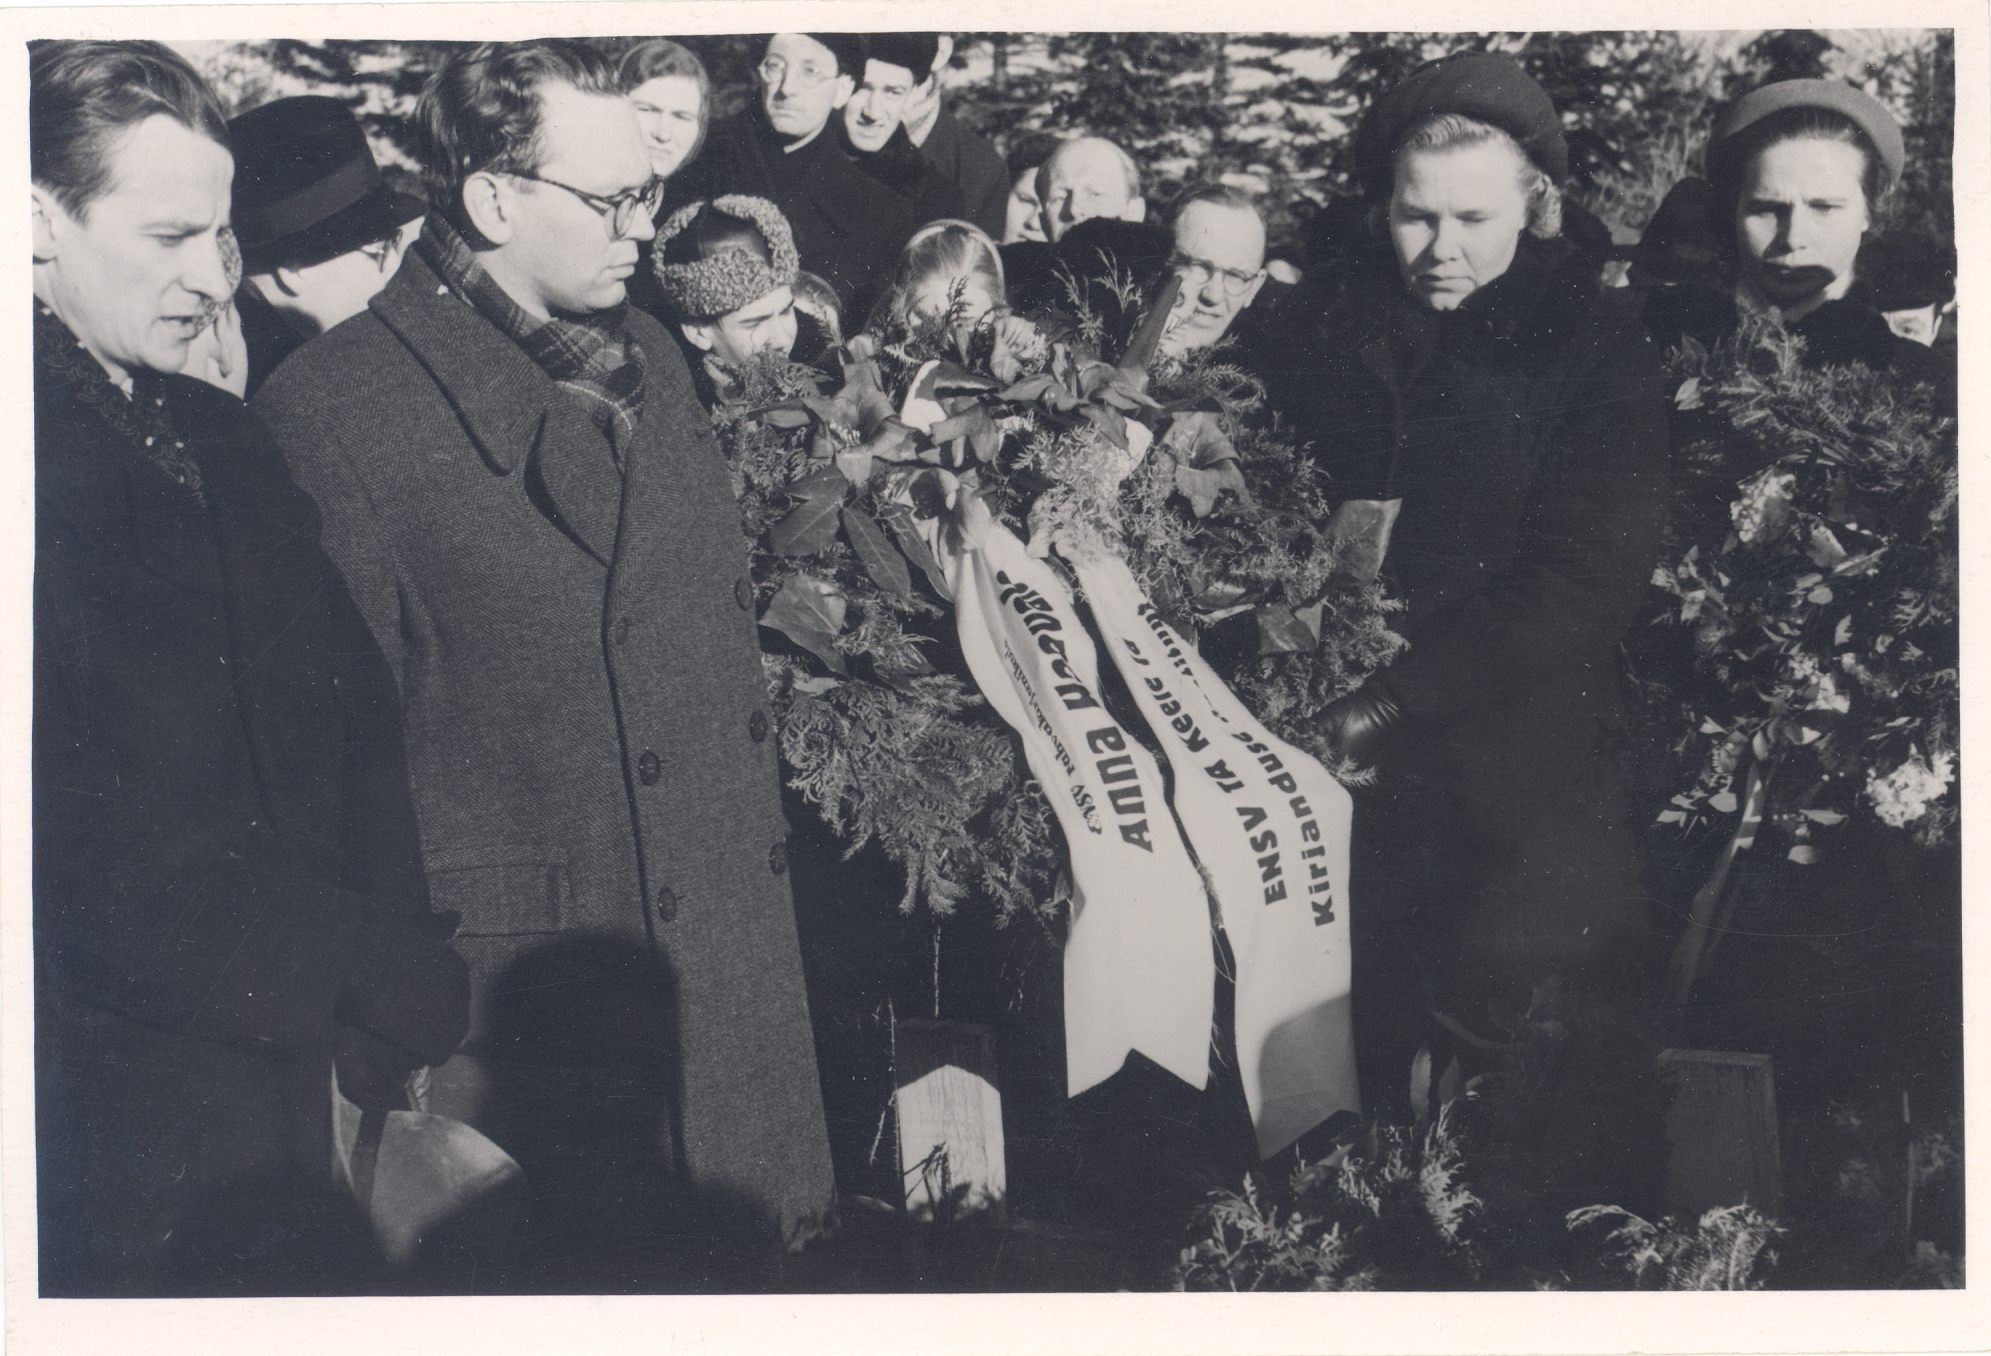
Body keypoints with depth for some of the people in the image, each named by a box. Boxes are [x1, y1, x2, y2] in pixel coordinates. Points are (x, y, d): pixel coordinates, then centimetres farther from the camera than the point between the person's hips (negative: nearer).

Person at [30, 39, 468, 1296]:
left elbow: (354, 717, 8)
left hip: (295, 1087, 7)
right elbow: (88, 853, -20)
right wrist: (381, 981, -16)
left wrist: (388, 993, -4)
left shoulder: (227, 438, 12)